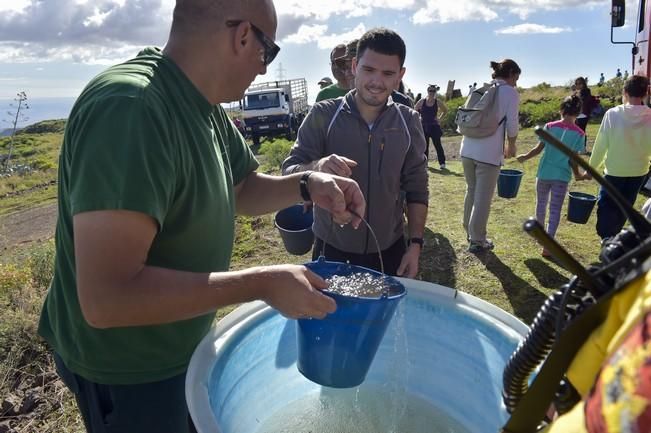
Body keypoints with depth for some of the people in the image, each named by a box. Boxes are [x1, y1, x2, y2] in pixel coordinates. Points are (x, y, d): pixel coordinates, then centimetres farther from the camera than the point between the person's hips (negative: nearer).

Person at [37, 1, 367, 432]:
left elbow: (242, 190, 8)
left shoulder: (205, 107, -4)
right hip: (127, 369, -8)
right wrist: (263, 284, -32)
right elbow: (107, 298, -38)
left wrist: (307, 185, -11)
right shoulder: (129, 108, -33)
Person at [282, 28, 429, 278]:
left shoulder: (408, 122, -2)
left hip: (390, 252, 2)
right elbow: (288, 173, -11)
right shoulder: (323, 115, -9)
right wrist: (316, 168, -32)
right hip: (332, 251, -2)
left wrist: (415, 244, -2)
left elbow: (417, 189, 4)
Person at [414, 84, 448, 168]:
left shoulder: (438, 102, -2)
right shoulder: (422, 102, -2)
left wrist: (439, 118, 3)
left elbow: (445, 110, 13)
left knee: (437, 145, -4)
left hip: (434, 127, -1)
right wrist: (418, 119, 4)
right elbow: (414, 111, 10)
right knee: (424, 146, 6)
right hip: (424, 127, 1)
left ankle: (442, 163, 0)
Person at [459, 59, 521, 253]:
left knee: (471, 193, 19)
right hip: (489, 153, -6)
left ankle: (470, 233, 32)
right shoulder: (511, 93, -3)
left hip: (468, 148, 6)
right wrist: (511, 146, 13)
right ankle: (477, 241, 14)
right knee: (483, 198, 4)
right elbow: (512, 125, -4)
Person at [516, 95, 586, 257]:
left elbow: (539, 149, -5)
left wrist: (525, 157, 12)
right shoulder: (579, 134, -5)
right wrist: (577, 174, 11)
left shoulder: (549, 127, -4)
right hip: (562, 176, -1)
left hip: (544, 173, 1)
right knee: (555, 209, 2)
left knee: (541, 203, 21)